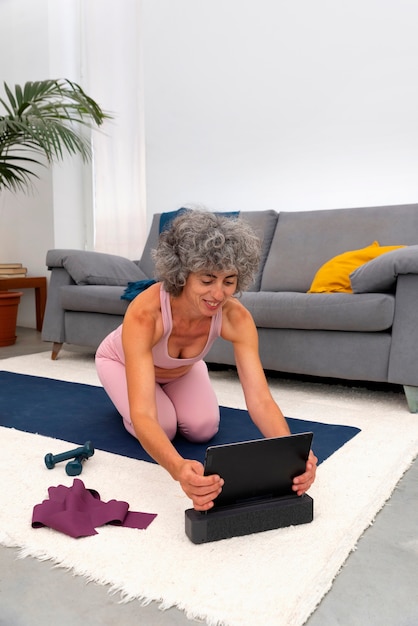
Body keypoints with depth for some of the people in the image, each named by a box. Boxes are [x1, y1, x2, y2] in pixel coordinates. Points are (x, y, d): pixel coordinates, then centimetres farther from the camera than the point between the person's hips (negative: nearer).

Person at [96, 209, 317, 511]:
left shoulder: (236, 316, -36)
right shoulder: (144, 314, -47)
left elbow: (261, 399, -40)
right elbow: (143, 416, -53)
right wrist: (179, 469, -72)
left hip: (181, 368, 3)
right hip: (121, 360, -3)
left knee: (204, 429, -14)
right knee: (163, 427, -22)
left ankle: (168, 396, 20)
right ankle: (124, 396, 13)